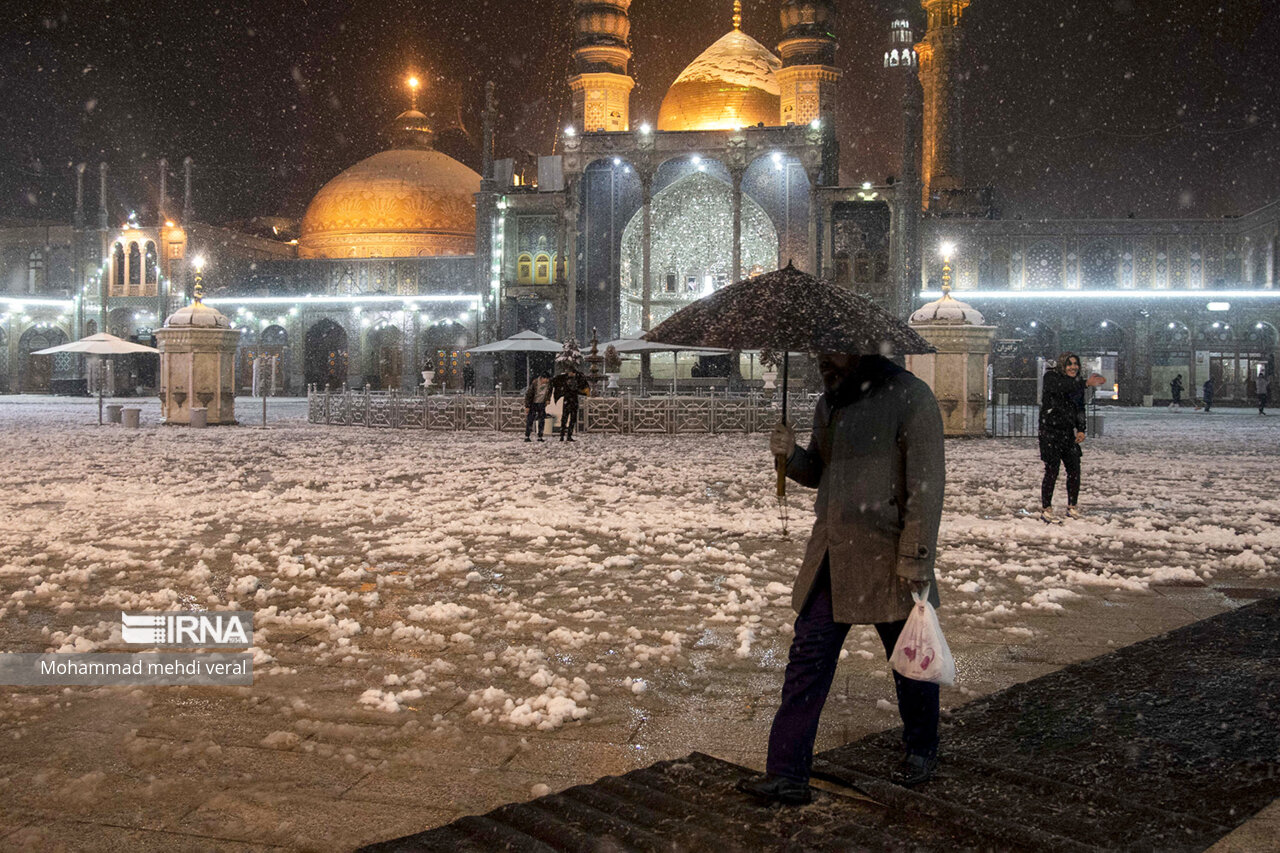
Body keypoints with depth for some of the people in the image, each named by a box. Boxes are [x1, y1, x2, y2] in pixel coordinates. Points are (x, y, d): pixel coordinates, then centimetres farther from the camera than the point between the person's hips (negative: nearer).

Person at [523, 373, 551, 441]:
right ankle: (526, 437, -2)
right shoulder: (534, 383, -25)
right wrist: (527, 406, -16)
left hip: (542, 403, 4)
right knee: (530, 420, -7)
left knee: (542, 420, 0)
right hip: (533, 403, -4)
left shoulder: (549, 383, -11)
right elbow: (528, 394, -18)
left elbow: (549, 392, 13)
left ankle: (540, 437, 6)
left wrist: (548, 399, 7)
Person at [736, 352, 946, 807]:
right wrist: (791, 455, -1)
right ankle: (787, 773, 8)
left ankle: (921, 752, 37)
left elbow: (927, 485, -13)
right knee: (808, 658, 2)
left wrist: (916, 558, -17)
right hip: (830, 555, 6)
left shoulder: (910, 396, -10)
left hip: (886, 557, -6)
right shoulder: (830, 402, 12)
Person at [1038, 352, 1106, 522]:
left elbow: (1080, 408, 17)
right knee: (1052, 470, -8)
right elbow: (1061, 387, -28)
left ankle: (1072, 507, 18)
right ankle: (1046, 510, -1)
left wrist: (1081, 429, 4)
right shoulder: (1051, 376, -7)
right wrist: (1086, 384, -35)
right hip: (1050, 432, -6)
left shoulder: (1077, 383, 12)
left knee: (1074, 469, 5)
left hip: (1068, 432, 6)